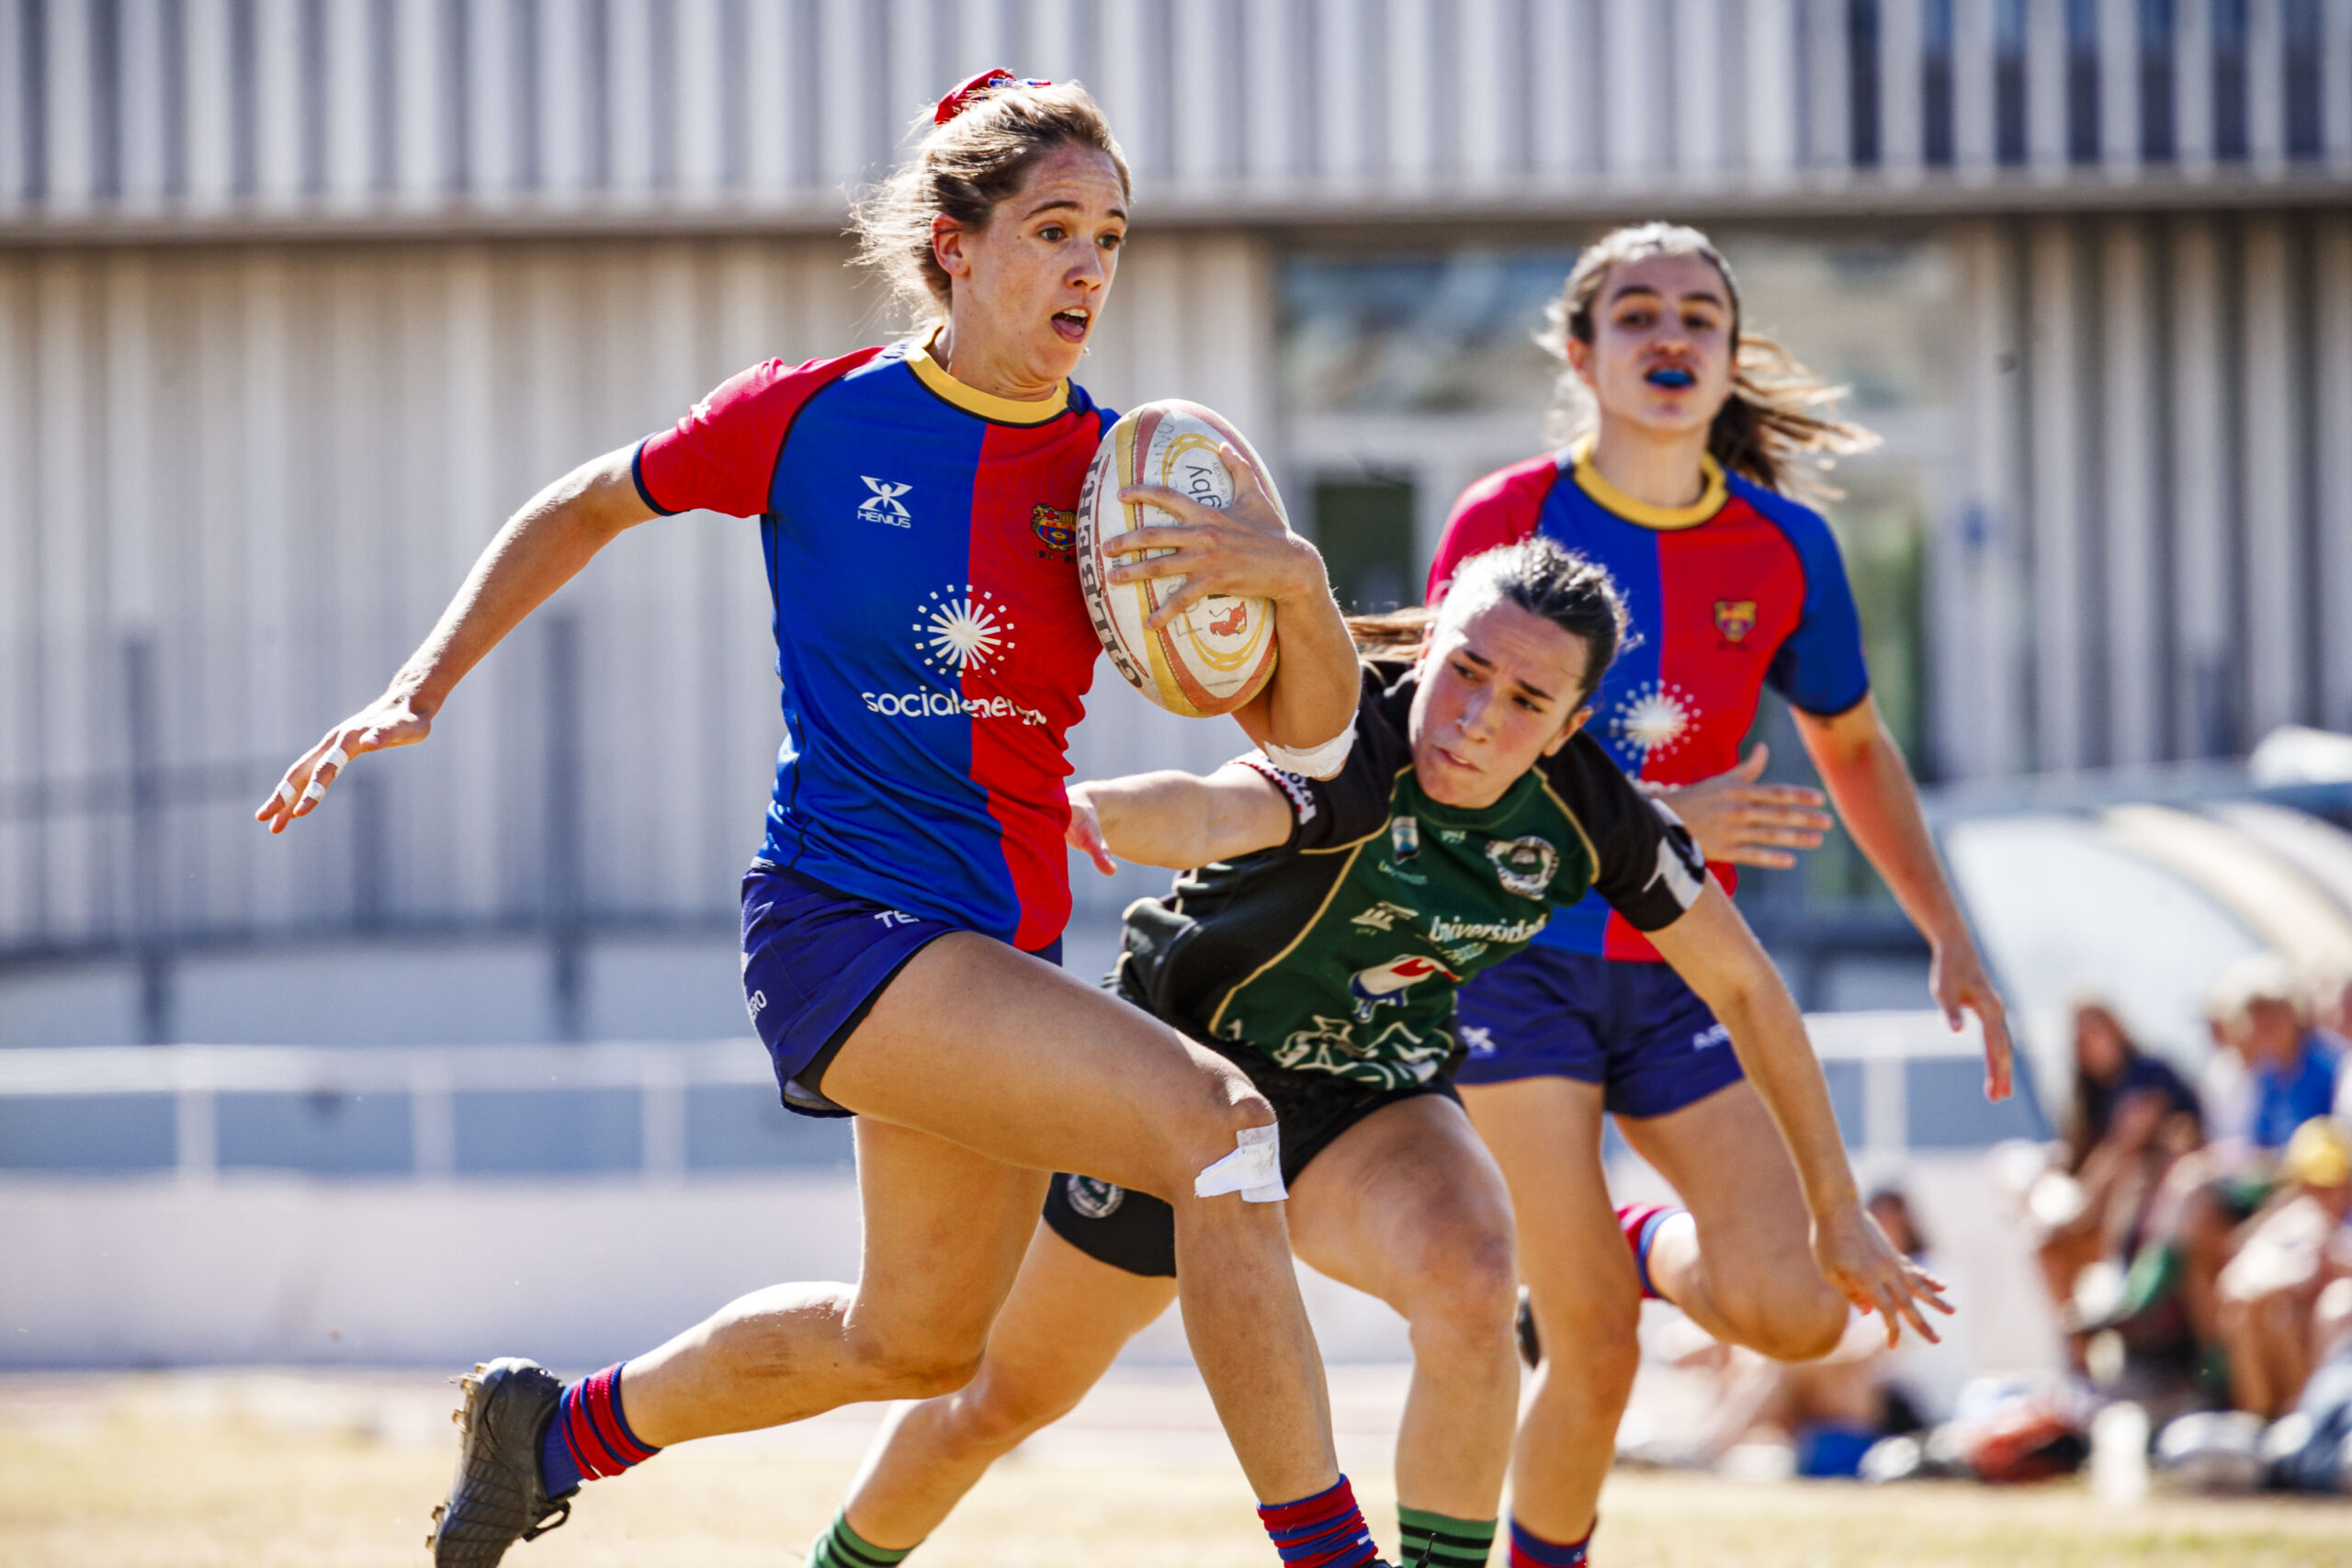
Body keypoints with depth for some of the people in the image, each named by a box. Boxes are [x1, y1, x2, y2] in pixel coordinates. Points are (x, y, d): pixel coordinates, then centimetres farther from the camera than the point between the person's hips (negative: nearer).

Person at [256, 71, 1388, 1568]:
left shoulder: (1120, 480, 1)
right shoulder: (812, 419, -5)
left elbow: (1308, 732, -1)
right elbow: (587, 507, 12)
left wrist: (1297, 582, -21)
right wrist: (421, 691, 7)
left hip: (1001, 950, 6)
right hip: (842, 921, -6)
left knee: (916, 1342, 22)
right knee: (1213, 1118, -27)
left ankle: (560, 1427, 45)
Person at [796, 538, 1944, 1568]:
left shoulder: (1587, 814, -18)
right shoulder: (1353, 753, -33)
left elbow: (1743, 985, -5)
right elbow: (1228, 811, -56)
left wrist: (1839, 1210, -1)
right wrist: (1084, 811, -80)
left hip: (1370, 1102, 3)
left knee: (1469, 1283, -32)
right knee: (1003, 1402, 12)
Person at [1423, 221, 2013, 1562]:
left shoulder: (1784, 548, 0)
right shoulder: (1503, 523, -9)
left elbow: (1855, 749, 15)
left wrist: (1951, 938, 7)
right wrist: (1661, 817, -23)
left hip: (1680, 971, 3)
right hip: (1518, 960, -3)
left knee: (1795, 1313, -12)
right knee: (1597, 1364, -10)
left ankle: (1645, 1251, 20)